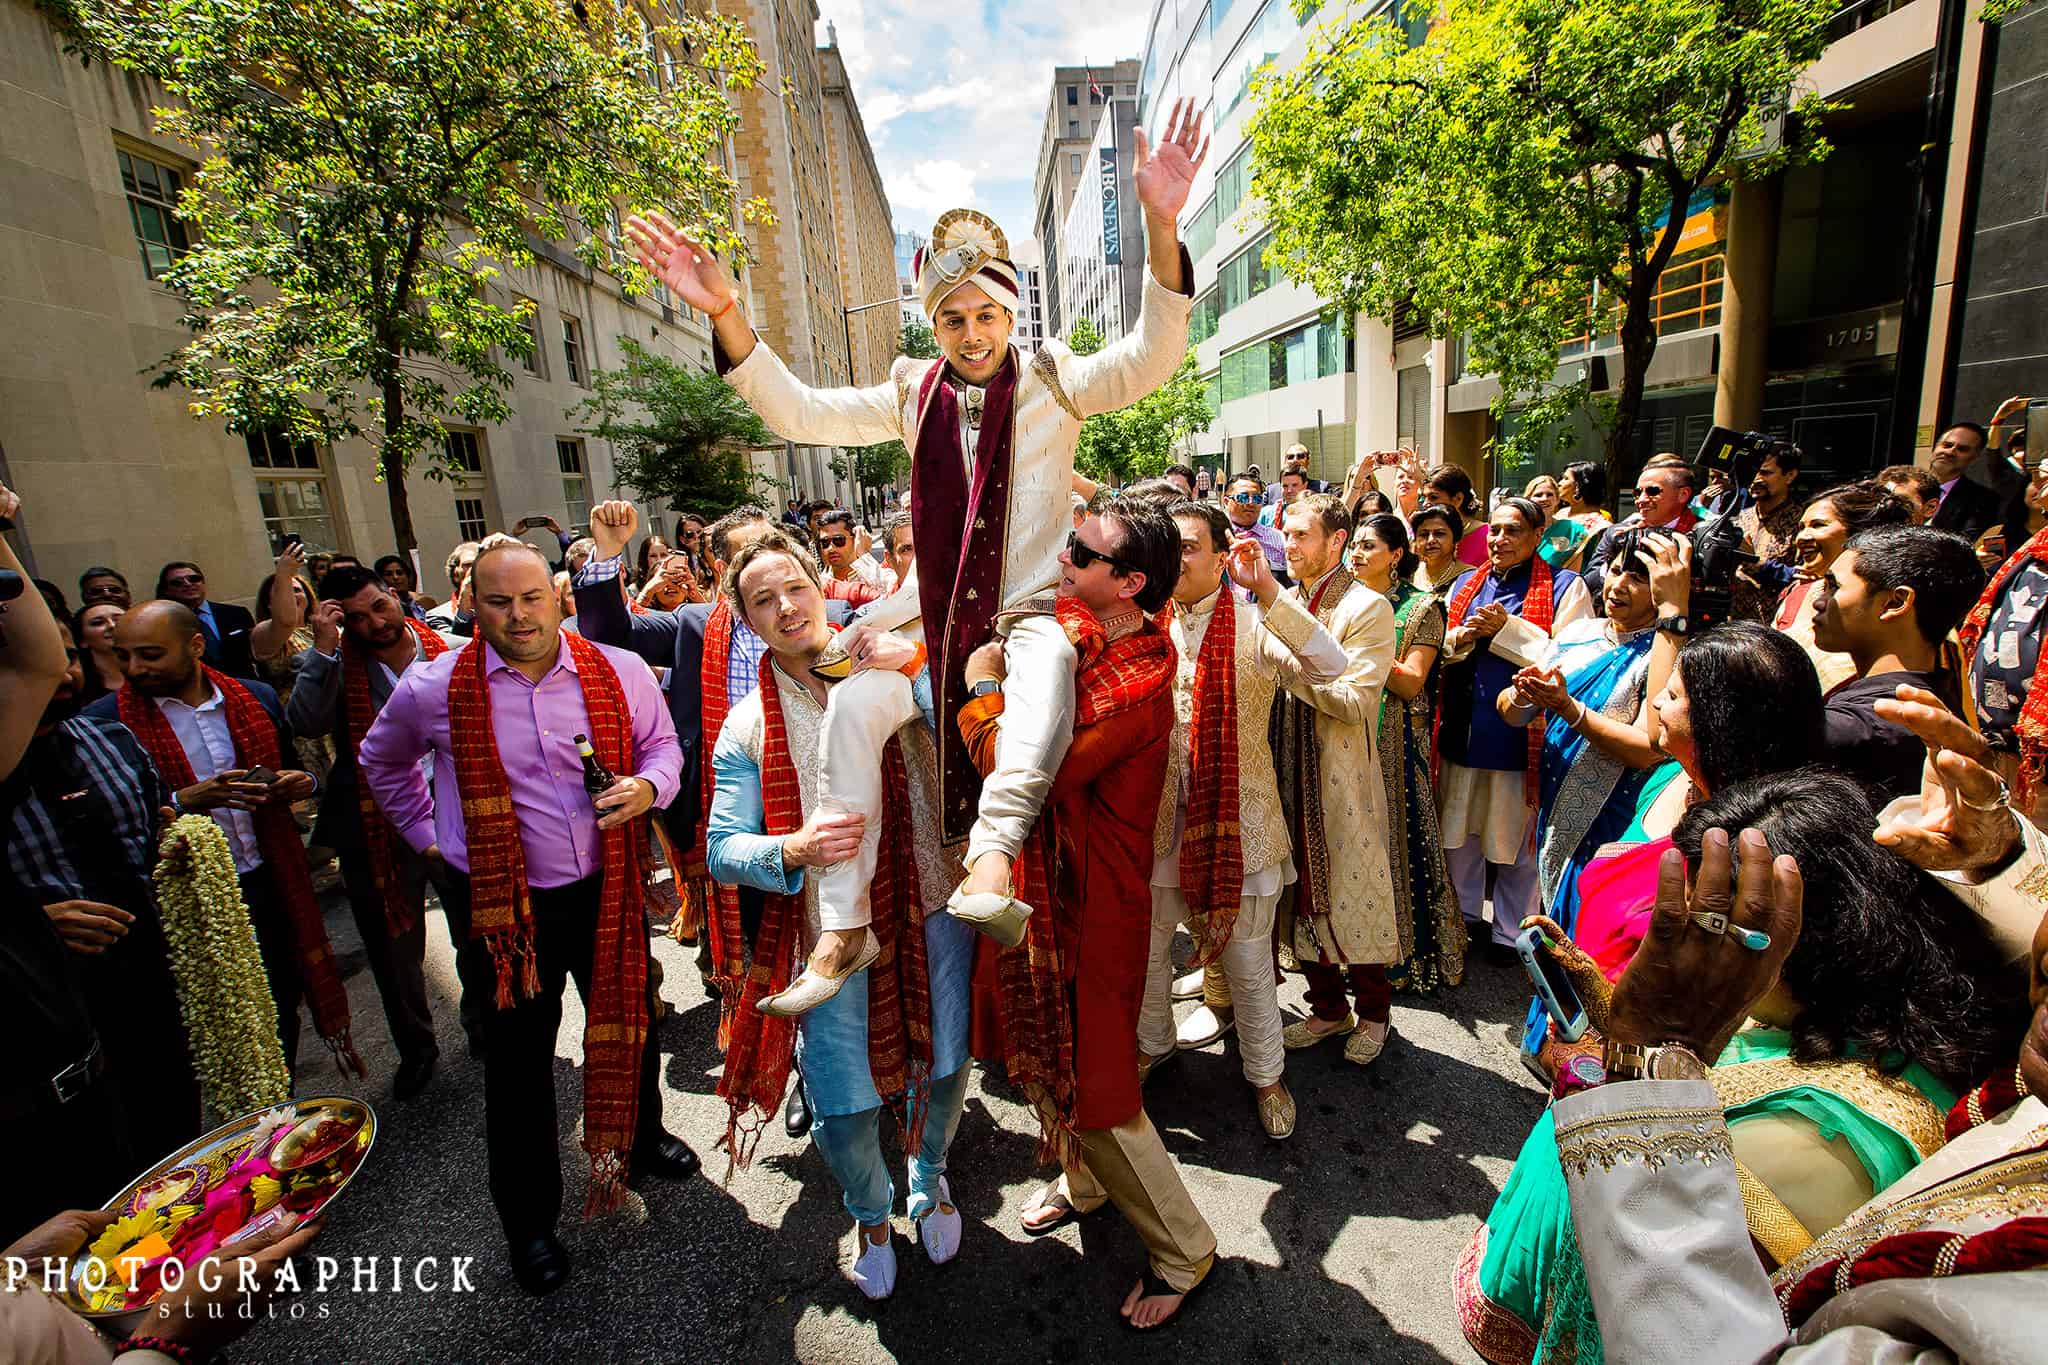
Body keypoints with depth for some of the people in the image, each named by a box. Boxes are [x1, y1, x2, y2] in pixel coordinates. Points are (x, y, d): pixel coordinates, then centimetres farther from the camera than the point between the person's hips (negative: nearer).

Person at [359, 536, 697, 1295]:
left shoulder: (618, 672, -7)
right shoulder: (434, 689, -7)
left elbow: (661, 743, 6)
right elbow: (382, 761, 14)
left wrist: (648, 786, -15)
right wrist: (426, 833, 10)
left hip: (609, 890, 1)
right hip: (508, 904, -1)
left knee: (629, 1026, 19)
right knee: (519, 1062, 14)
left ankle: (640, 1140, 49)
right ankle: (528, 1220, 36)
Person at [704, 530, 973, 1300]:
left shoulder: (894, 671, -4)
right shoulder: (748, 727, -3)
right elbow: (723, 848, -4)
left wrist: (923, 665, -27)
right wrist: (796, 849, -24)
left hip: (930, 914, 1)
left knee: (942, 1069, 18)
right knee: (843, 1110, 11)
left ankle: (929, 1179, 53)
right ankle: (871, 1212, 46)